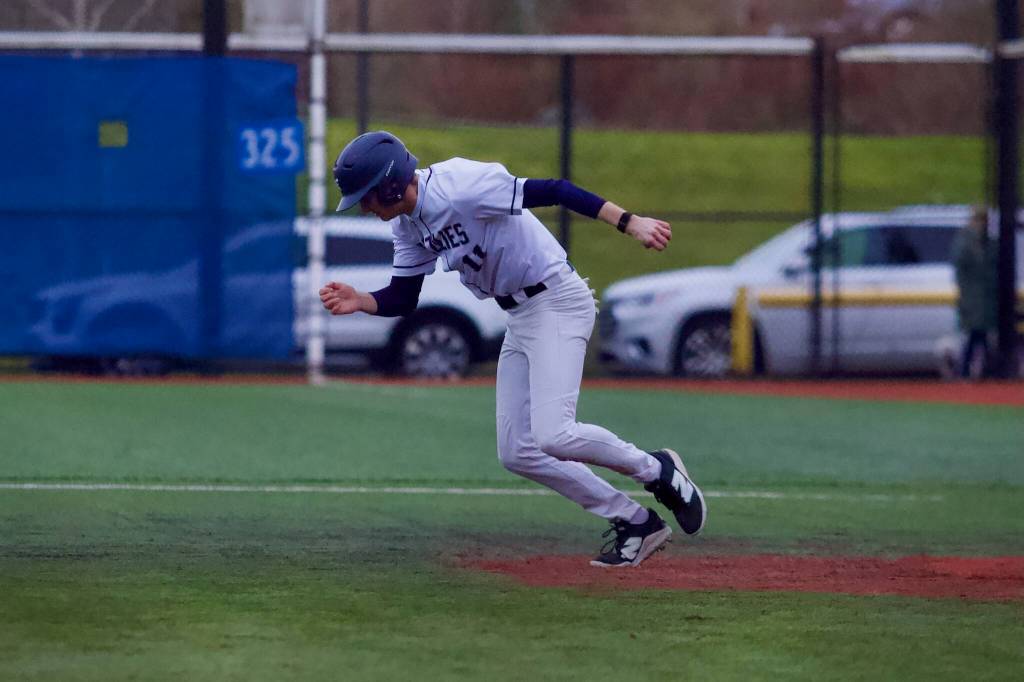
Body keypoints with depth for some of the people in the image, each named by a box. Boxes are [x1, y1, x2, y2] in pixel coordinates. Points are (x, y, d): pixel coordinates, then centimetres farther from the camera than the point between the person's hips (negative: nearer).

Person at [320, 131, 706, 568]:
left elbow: (552, 191, -26)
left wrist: (629, 222, -32)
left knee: (552, 436, -22)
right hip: (519, 319, 10)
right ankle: (635, 523, 13)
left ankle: (657, 472, 2)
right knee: (517, 453, 6)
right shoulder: (407, 224, 5)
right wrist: (359, 302, -11)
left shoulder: (458, 187, -23)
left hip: (557, 302, -10)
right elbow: (402, 299, 10)